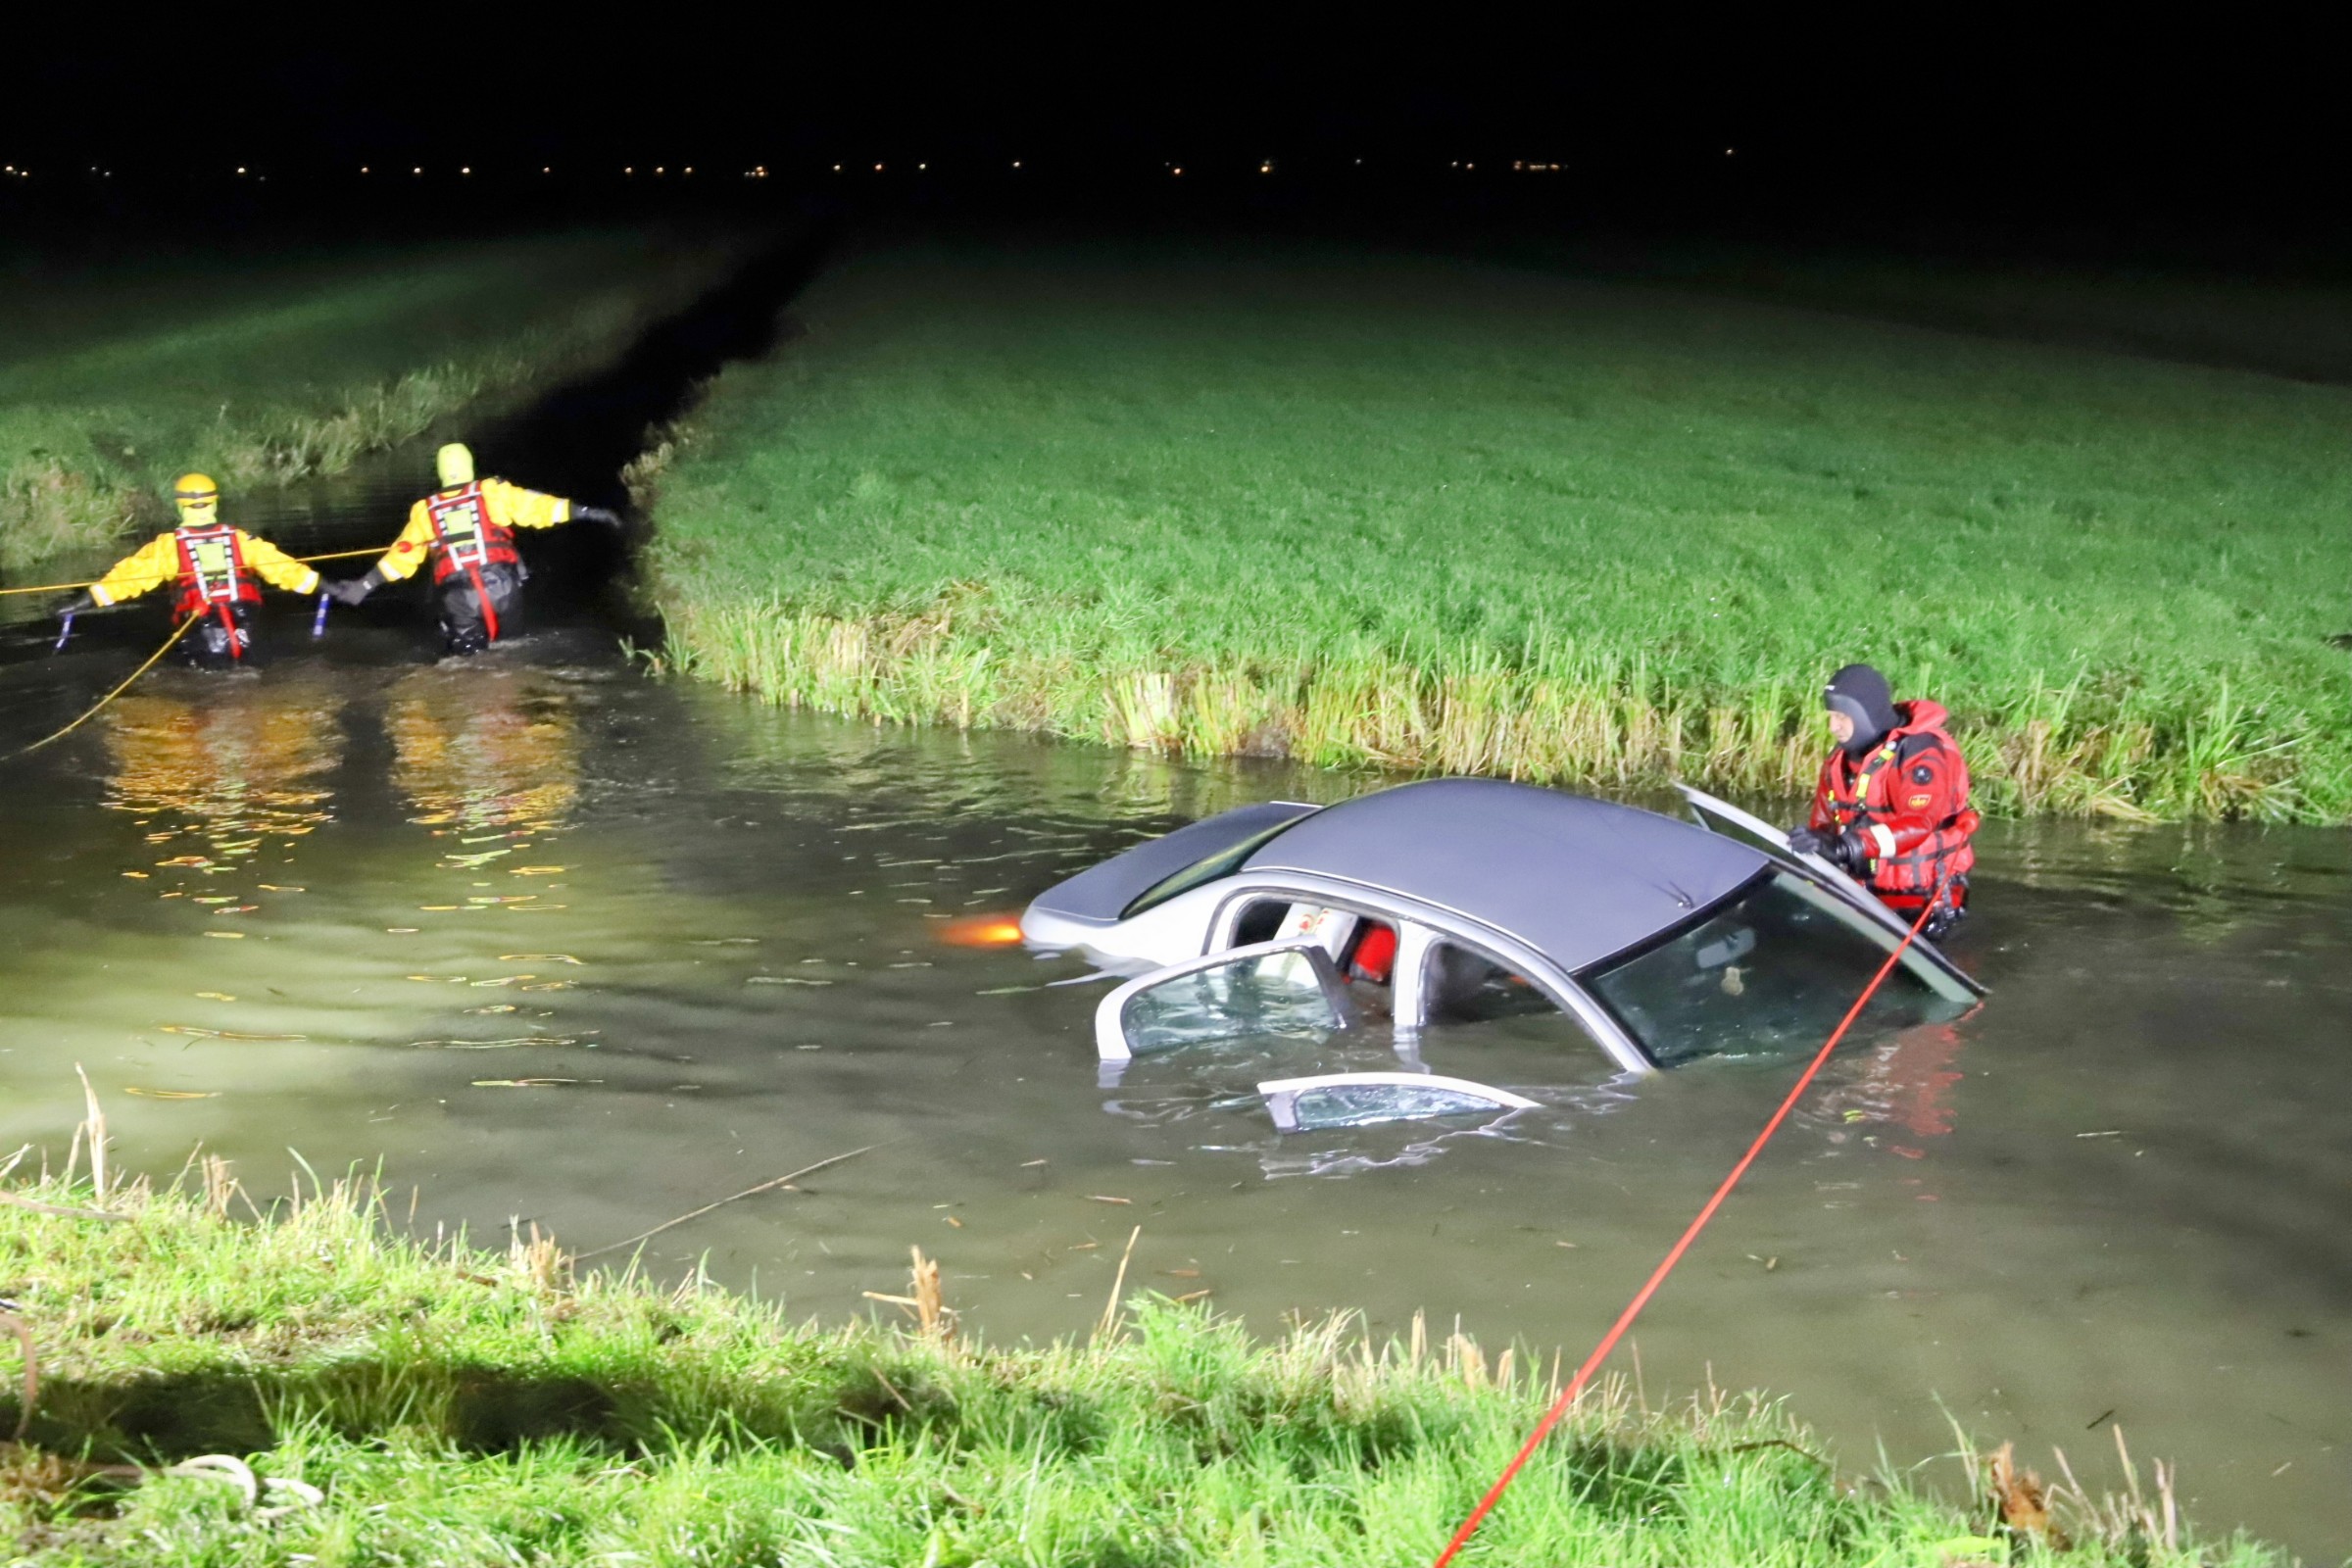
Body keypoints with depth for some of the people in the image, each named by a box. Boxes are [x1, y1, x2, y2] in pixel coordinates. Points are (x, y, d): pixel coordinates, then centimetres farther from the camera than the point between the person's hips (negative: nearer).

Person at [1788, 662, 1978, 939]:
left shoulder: (1922, 754, -17)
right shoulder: (1841, 759, 8)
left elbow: (1916, 825, -31)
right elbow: (1823, 823, 10)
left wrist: (1844, 846, -43)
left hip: (1924, 899, -7)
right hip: (1869, 895, 7)